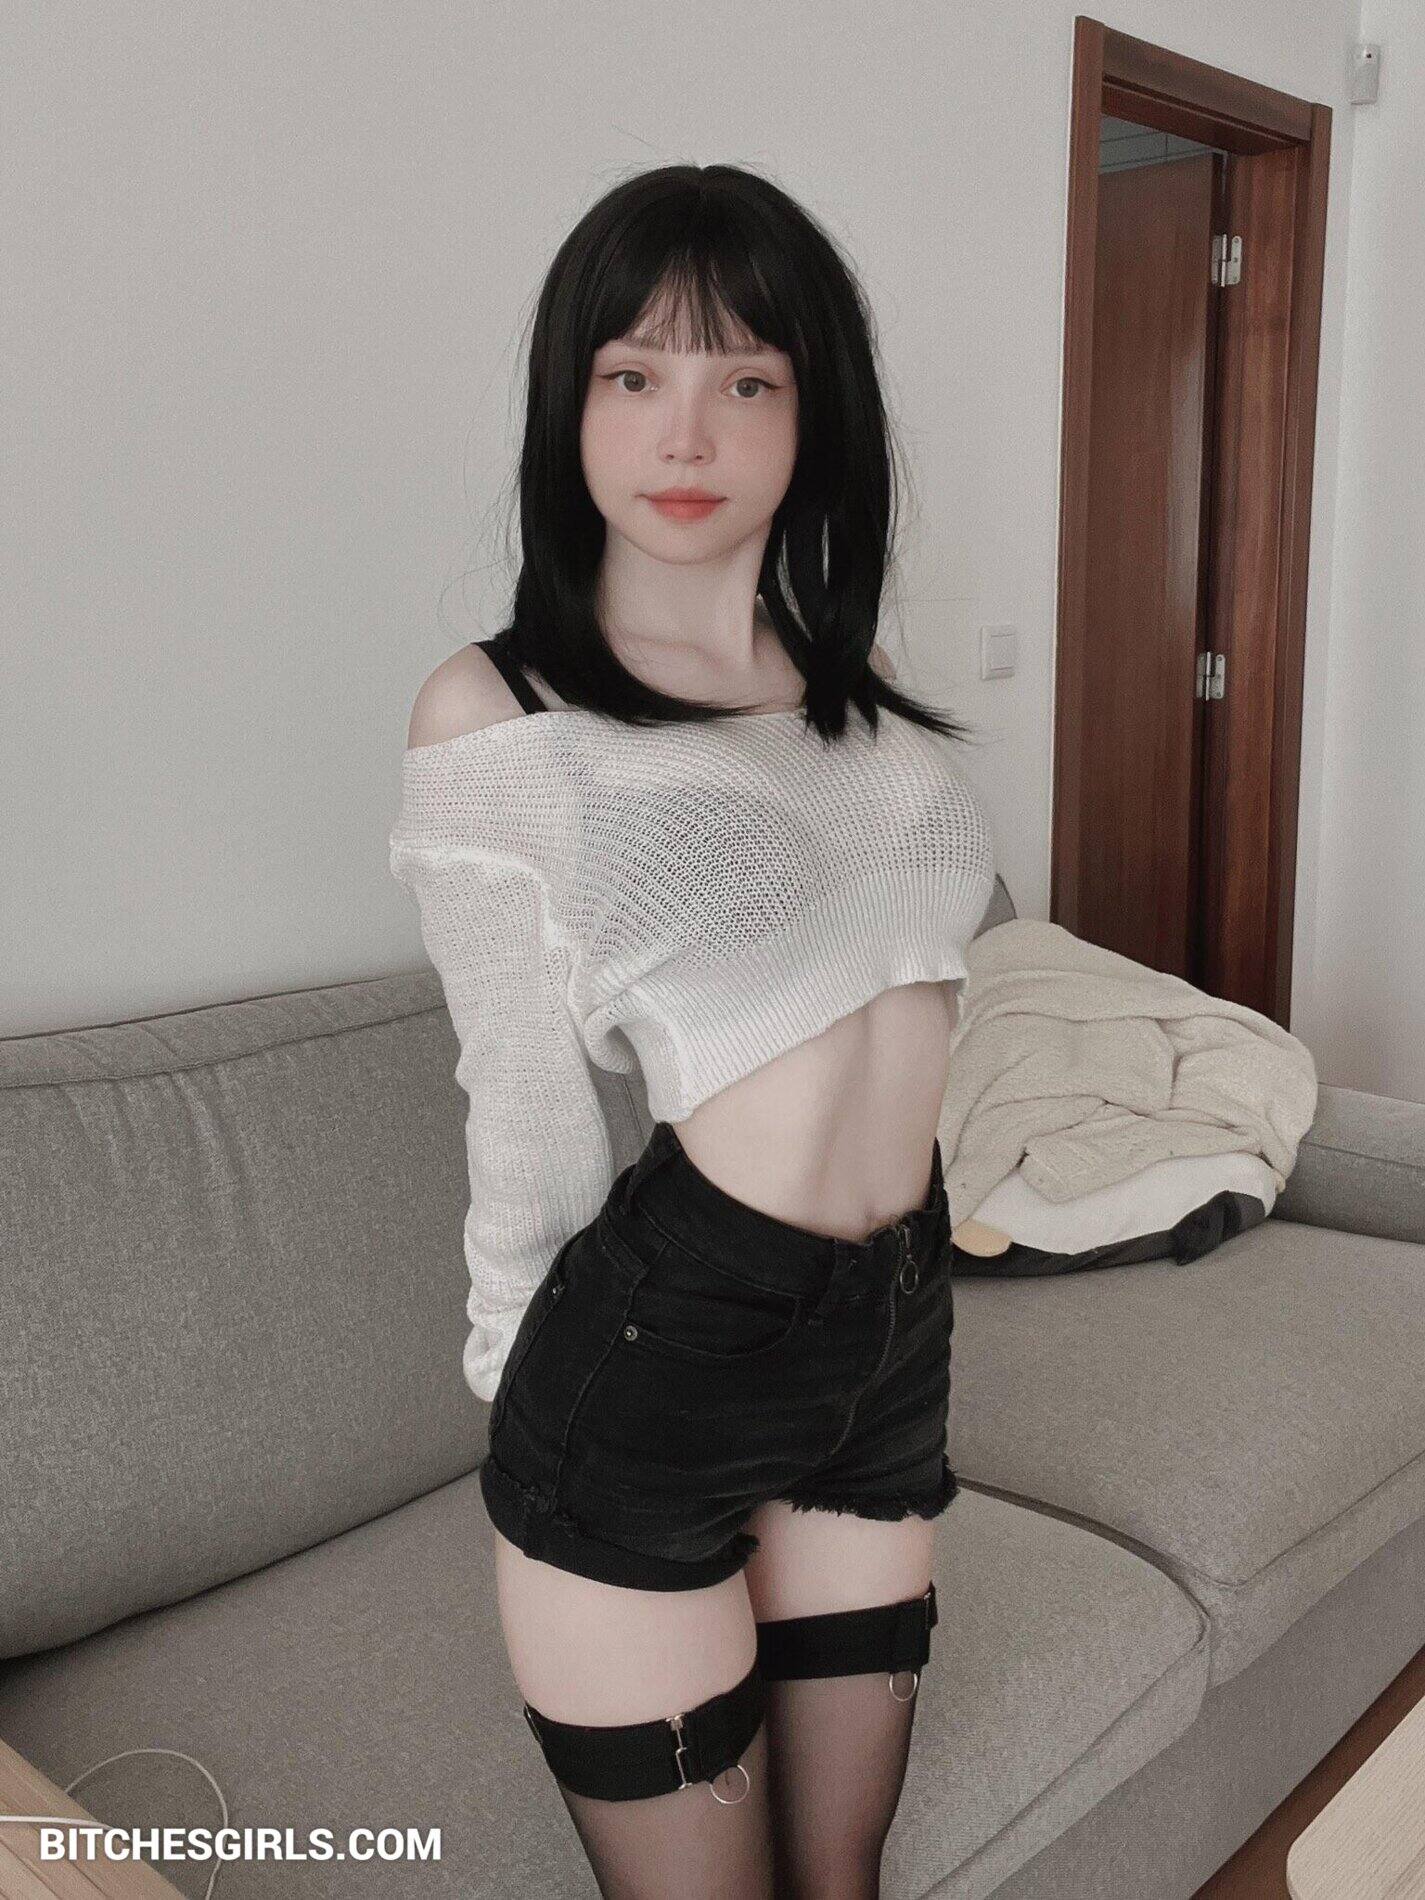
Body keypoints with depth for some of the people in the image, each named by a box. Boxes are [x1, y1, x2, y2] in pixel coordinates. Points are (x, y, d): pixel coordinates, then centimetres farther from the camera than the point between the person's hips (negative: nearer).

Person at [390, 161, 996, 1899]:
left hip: (895, 1330, 6)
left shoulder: (857, 685, 7)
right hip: (656, 1357, -5)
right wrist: (527, 1374, 1)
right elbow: (531, 1112, -8)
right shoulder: (492, 712, -12)